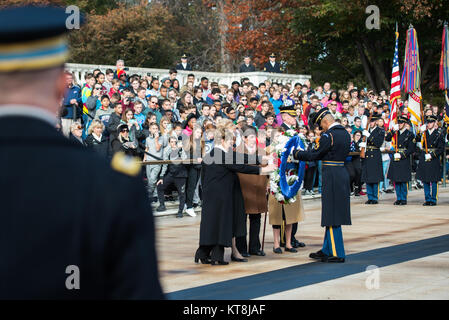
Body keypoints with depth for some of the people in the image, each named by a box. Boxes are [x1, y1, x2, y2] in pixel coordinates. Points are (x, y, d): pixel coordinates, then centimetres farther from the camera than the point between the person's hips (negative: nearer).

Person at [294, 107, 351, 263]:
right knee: (332, 215, 14)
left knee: (332, 216, -4)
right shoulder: (345, 134, 12)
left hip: (332, 176, -9)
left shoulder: (328, 135, -15)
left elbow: (315, 155, -10)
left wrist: (297, 154, 6)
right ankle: (327, 250, 21)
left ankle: (338, 254, -2)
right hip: (343, 173, 9)